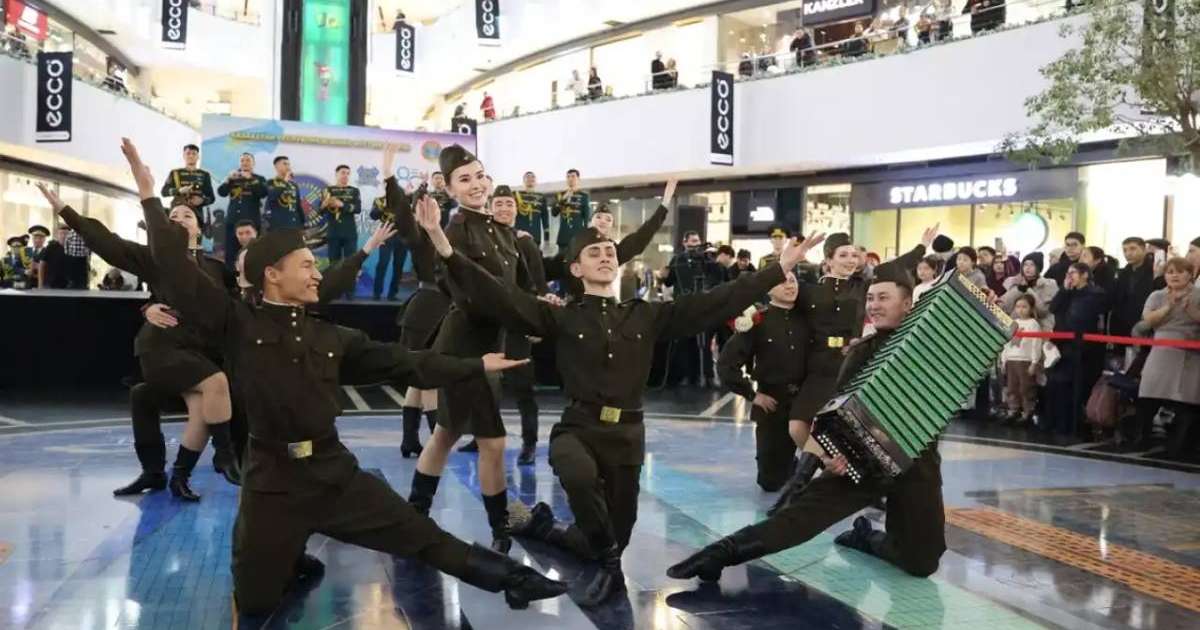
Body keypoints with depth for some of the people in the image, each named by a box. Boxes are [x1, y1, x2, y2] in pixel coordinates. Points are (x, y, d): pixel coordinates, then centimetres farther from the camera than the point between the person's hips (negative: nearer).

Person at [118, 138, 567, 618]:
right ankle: (292, 560, 35)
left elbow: (400, 362, 12)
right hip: (273, 481, -2)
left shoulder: (332, 338, 8)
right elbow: (178, 272, -10)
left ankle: (512, 579, 14)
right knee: (255, 604, 4)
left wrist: (475, 366, 13)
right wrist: (150, 199, -13)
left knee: (425, 538, 4)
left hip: (335, 472, 3)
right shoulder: (241, 324, -4)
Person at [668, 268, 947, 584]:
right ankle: (725, 550, -22)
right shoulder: (863, 352, 3)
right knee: (807, 508, -19)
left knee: (921, 563, 4)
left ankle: (867, 537, 30)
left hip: (916, 463, 0)